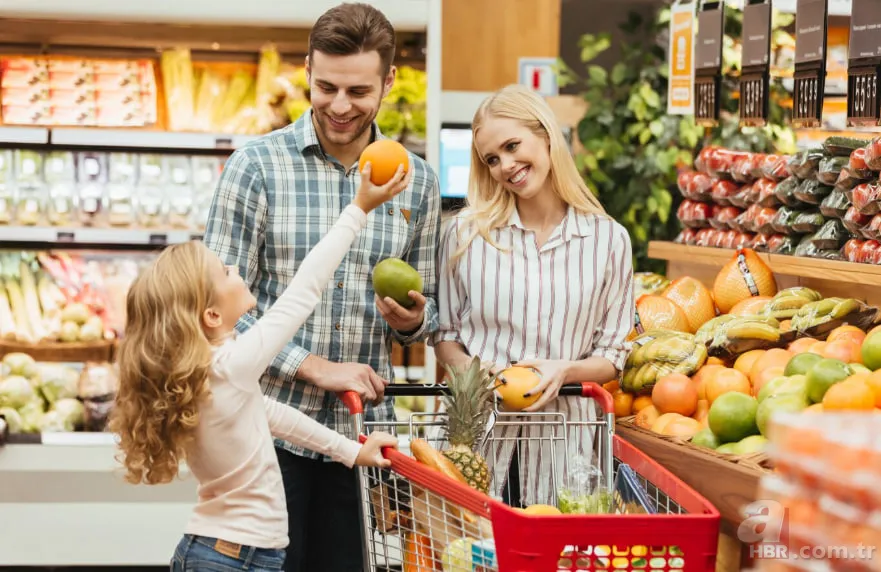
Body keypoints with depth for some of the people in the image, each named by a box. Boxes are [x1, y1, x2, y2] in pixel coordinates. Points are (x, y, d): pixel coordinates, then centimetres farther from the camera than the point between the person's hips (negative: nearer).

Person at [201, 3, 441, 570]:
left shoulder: (418, 181, 6)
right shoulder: (258, 165, -5)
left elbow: (427, 305, 15)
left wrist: (413, 319, -9)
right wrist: (317, 368, -14)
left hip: (365, 427, 3)